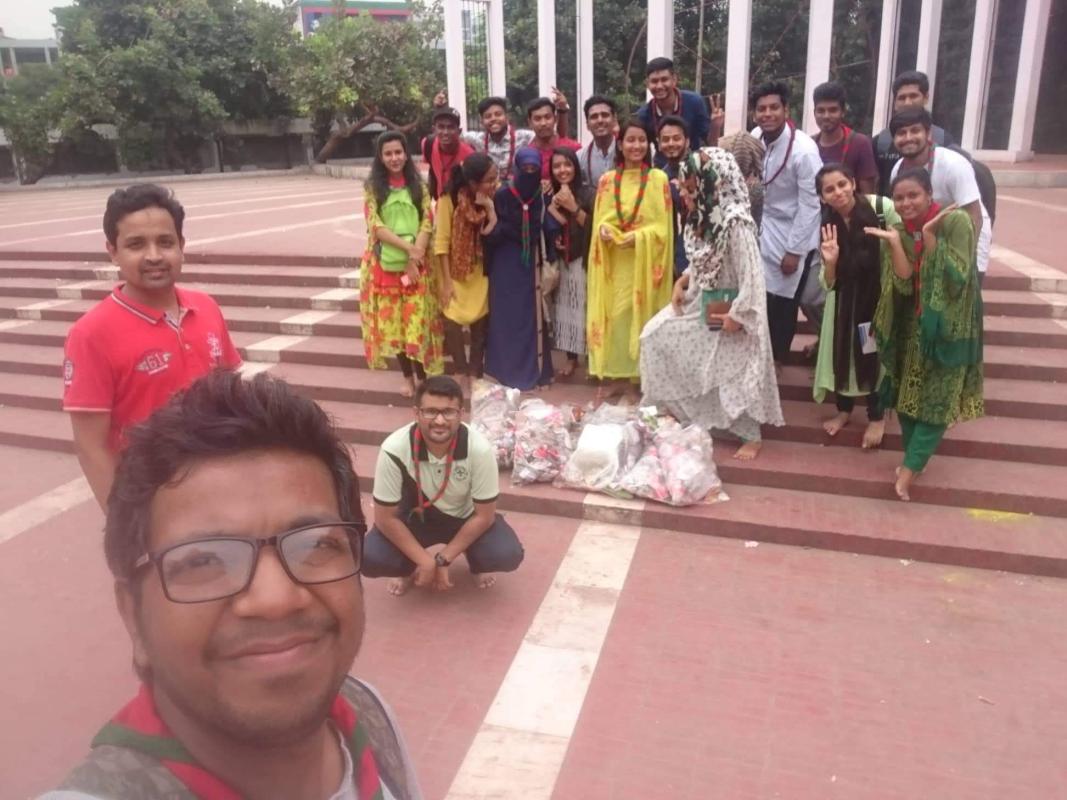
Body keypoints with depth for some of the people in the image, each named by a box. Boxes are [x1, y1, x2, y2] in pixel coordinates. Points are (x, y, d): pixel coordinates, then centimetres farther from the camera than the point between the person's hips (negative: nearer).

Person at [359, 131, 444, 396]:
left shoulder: (418, 185, 6)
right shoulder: (372, 187, 3)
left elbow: (427, 223, -1)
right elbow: (375, 226, -6)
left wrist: (414, 258, -13)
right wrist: (408, 247, -15)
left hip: (416, 264, 0)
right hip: (385, 264, 0)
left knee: (418, 321, -3)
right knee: (392, 322, 6)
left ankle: (423, 377, 9)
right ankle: (407, 376, 20)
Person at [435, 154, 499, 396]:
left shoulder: (492, 197, -12)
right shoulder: (450, 199, -22)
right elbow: (442, 241, -18)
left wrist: (490, 208, -29)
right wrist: (447, 281, -18)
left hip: (481, 269, 3)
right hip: (455, 269, -3)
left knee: (480, 322, 6)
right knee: (452, 321, -9)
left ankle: (474, 375, 18)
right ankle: (462, 374, 8)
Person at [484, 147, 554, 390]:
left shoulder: (542, 196, 2)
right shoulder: (503, 195, -4)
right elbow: (494, 231, -3)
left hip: (530, 262, 2)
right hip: (506, 263, -2)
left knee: (531, 314, 5)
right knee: (507, 315, 1)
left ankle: (532, 370, 15)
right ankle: (506, 370, 10)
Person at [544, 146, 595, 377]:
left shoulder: (588, 193, -7)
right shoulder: (550, 197, 8)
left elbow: (594, 226, -13)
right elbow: (547, 231, 8)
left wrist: (573, 207, -20)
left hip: (584, 260, -5)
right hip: (561, 261, 5)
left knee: (585, 308, -7)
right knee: (565, 308, 6)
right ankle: (571, 358, 17)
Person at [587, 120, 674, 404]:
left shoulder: (658, 179, -2)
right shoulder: (607, 180, 6)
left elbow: (663, 226, -4)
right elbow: (599, 220, 9)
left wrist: (639, 237, -20)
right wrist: (603, 229, -13)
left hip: (644, 261, -2)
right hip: (612, 261, 3)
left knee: (638, 316, 0)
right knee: (612, 315, 3)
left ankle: (635, 377, 9)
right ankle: (613, 376, 12)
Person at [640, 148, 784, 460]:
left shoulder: (735, 224, -25)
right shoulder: (702, 218, 2)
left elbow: (752, 275, -26)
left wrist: (737, 317, -21)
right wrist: (682, 283, -1)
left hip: (730, 311, -8)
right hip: (702, 304, 8)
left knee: (736, 374, 1)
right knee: (655, 336, 3)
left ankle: (753, 436, 21)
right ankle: (665, 408, 19)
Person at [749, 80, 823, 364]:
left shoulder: (803, 150, -23)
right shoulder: (756, 137, -6)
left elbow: (810, 204, -19)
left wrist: (794, 251, -18)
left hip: (793, 235, -6)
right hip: (764, 229, 6)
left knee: (783, 303, 3)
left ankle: (776, 359, 22)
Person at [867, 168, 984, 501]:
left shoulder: (956, 221, -16)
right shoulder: (899, 230, -2)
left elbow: (957, 278, -24)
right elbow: (904, 283, -12)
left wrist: (930, 236, -28)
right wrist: (894, 242, -22)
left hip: (948, 327, -5)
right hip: (912, 327, 5)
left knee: (937, 400, -3)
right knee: (907, 395, 11)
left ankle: (910, 466, 4)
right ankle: (914, 458, 27)